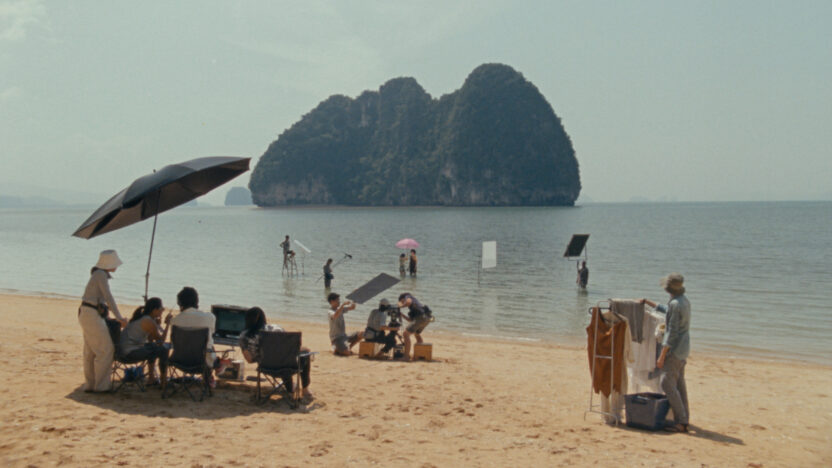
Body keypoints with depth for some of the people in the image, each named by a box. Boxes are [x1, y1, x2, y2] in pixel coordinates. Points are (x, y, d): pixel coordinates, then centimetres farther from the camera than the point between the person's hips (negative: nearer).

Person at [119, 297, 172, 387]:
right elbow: (161, 340, -8)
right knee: (163, 350, -9)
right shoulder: (149, 321, -16)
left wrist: (157, 325, 7)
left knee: (153, 346, 29)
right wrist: (167, 324, 0)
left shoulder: (141, 317, 13)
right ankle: (164, 383, 1)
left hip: (123, 350, 10)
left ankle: (152, 378, 34)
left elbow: (150, 339, 18)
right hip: (130, 352, -10)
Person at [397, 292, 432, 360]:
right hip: (427, 318, 9)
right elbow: (411, 320, 29)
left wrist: (401, 306, 4)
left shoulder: (408, 297, 14)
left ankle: (406, 356, -13)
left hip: (421, 317, -9)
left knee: (406, 334, -7)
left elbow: (409, 302, -13)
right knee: (416, 333, 33)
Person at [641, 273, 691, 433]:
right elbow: (666, 310, 30)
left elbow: (672, 332, -21)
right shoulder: (684, 301, 9)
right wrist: (647, 302, 34)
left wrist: (662, 356, -18)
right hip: (683, 349, 10)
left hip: (675, 349, -10)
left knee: (667, 384, -9)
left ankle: (681, 422, -10)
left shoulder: (675, 304, -20)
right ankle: (684, 419, 19)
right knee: (679, 384, 14)